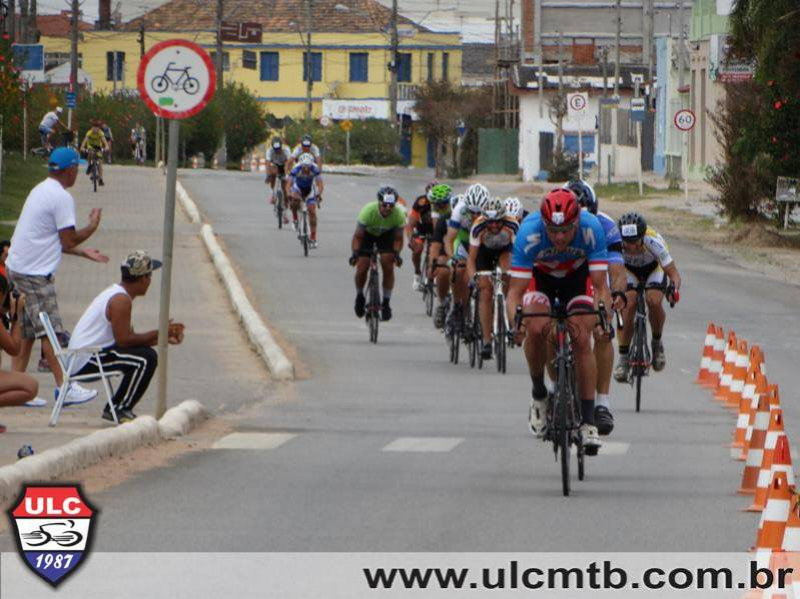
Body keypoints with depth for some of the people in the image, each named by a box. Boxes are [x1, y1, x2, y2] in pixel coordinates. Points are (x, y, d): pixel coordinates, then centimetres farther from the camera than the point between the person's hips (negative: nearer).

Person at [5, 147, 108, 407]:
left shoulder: (41, 191, 16)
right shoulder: (62, 197, -15)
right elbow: (69, 241, -13)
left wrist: (84, 252, 20)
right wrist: (93, 225, 2)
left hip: (17, 267, 10)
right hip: (35, 273, -10)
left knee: (26, 330, 11)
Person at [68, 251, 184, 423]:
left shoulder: (115, 293, 15)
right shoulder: (121, 300, -17)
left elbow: (128, 337, 17)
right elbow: (124, 340, -22)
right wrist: (157, 334, -11)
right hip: (86, 362, -10)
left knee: (146, 355, 15)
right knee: (146, 359, -19)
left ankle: (114, 409, 14)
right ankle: (118, 410, -11)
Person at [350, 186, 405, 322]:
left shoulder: (399, 215, -30)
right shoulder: (368, 211, -36)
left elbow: (398, 238, -16)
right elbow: (357, 236, -27)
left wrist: (396, 253, -35)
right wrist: (355, 253, -41)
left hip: (386, 234, 1)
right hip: (368, 233, -1)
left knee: (388, 265, -17)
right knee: (362, 268, -11)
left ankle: (386, 303, -5)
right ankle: (359, 297, 18)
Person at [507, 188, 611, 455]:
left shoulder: (591, 229, -35)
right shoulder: (529, 233, -37)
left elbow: (600, 285, -32)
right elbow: (516, 289, -35)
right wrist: (515, 321, -53)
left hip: (578, 275, 0)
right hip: (540, 275, 0)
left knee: (581, 340, -16)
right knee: (536, 328, -27)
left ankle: (588, 422, -10)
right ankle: (539, 395, -2)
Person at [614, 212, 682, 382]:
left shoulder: (654, 242, -38)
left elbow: (674, 274, -35)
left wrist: (674, 289, -55)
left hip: (653, 268, -1)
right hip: (629, 270, 1)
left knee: (654, 301, -27)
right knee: (629, 304, -24)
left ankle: (657, 342, 1)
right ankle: (623, 358, -14)